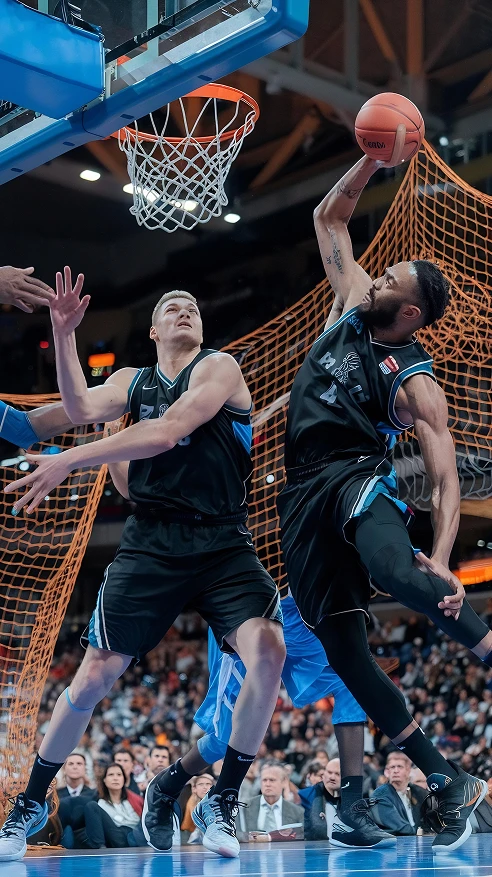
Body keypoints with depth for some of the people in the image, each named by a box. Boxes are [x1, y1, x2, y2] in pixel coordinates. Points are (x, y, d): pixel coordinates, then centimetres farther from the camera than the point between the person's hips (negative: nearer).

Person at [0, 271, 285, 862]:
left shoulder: (218, 368, 2)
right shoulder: (133, 381, 16)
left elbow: (169, 431, -15)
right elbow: (81, 409, -5)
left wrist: (69, 461, -18)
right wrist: (63, 334, -13)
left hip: (223, 545, -2)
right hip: (150, 546, 2)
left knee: (267, 651, -24)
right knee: (94, 677, -4)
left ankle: (222, 802, -6)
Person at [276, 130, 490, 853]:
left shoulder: (416, 384, -7)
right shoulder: (352, 305, 10)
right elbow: (329, 217, 17)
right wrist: (374, 161, 4)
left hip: (357, 477, -6)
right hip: (304, 496, 6)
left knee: (400, 573, -41)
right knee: (342, 648, 0)